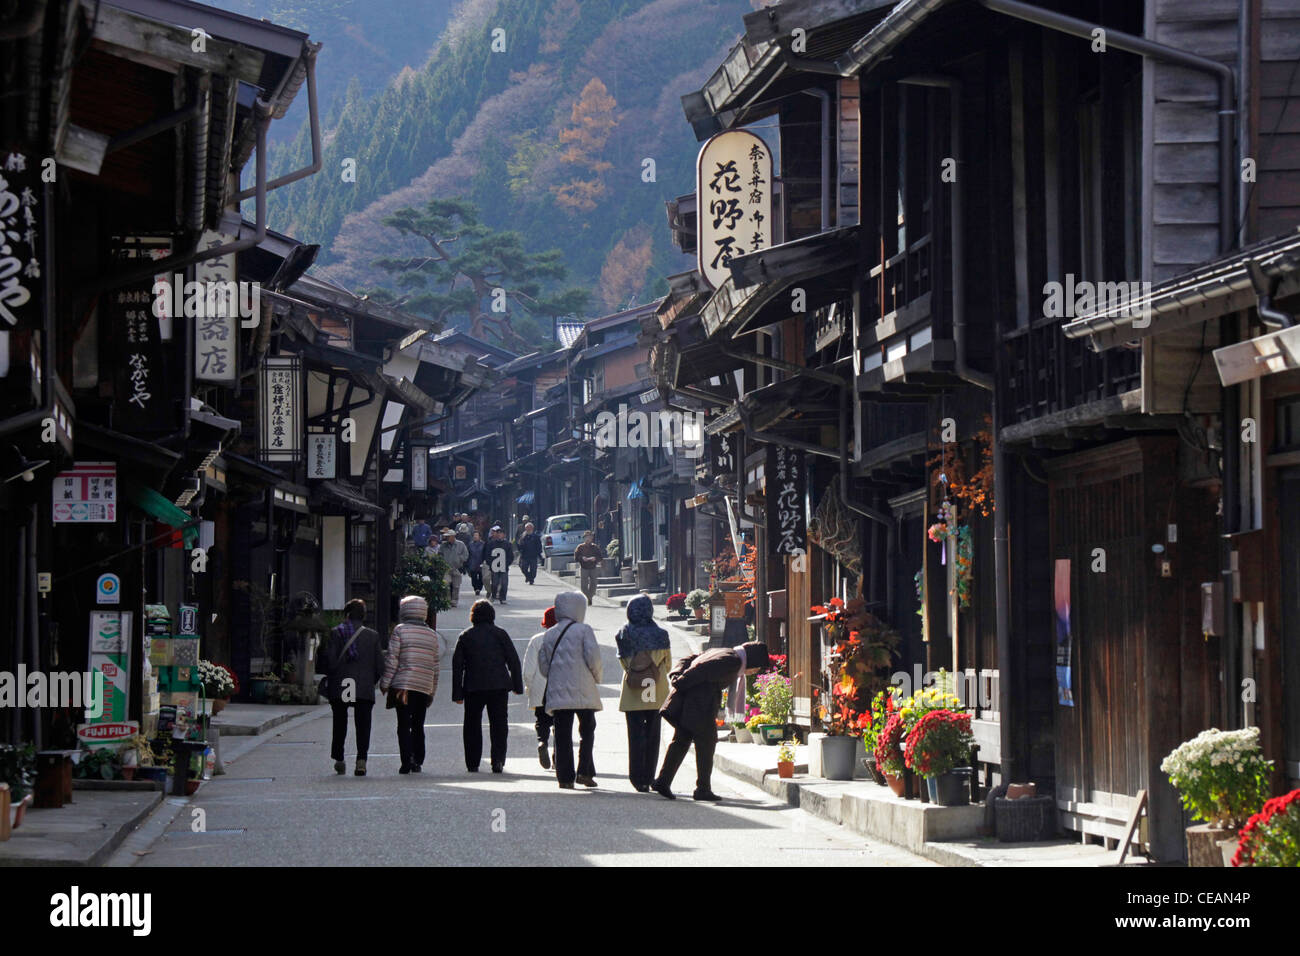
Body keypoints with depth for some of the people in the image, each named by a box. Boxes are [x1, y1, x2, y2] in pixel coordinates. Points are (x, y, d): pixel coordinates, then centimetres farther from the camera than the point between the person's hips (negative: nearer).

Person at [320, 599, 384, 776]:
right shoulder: (373, 636, 3)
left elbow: (328, 661, -8)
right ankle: (361, 760, -13)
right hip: (365, 689, 0)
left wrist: (330, 678, 9)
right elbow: (380, 665, 2)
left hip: (339, 689, 0)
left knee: (339, 725, 15)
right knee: (363, 725, 2)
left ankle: (339, 760, 18)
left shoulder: (335, 634, -2)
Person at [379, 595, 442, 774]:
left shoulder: (400, 630, -3)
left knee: (404, 726, -4)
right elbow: (435, 666, 14)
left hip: (403, 685, -4)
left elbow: (392, 659, -8)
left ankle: (407, 761, -14)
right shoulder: (432, 635, 12)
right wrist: (432, 692, 20)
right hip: (425, 687, 4)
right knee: (418, 726, 13)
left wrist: (384, 683, -1)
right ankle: (417, 761, 12)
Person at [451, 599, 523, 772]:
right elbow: (513, 660, 2)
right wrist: (517, 685, 7)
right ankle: (498, 760, -10)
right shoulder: (499, 633, 4)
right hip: (499, 686, 0)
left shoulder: (465, 636, 5)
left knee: (472, 726, 9)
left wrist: (457, 693, 5)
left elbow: (457, 665, 3)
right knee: (499, 725, 3)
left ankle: (472, 763, 8)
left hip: (473, 688, 0)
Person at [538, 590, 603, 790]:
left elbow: (543, 664, 11)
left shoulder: (549, 634, 10)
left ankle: (565, 777, 0)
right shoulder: (584, 630, -4)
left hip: (557, 692, 3)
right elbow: (593, 657, -10)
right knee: (587, 731, 9)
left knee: (562, 735, 4)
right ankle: (585, 772, -1)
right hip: (583, 691, -3)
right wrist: (597, 678, 7)